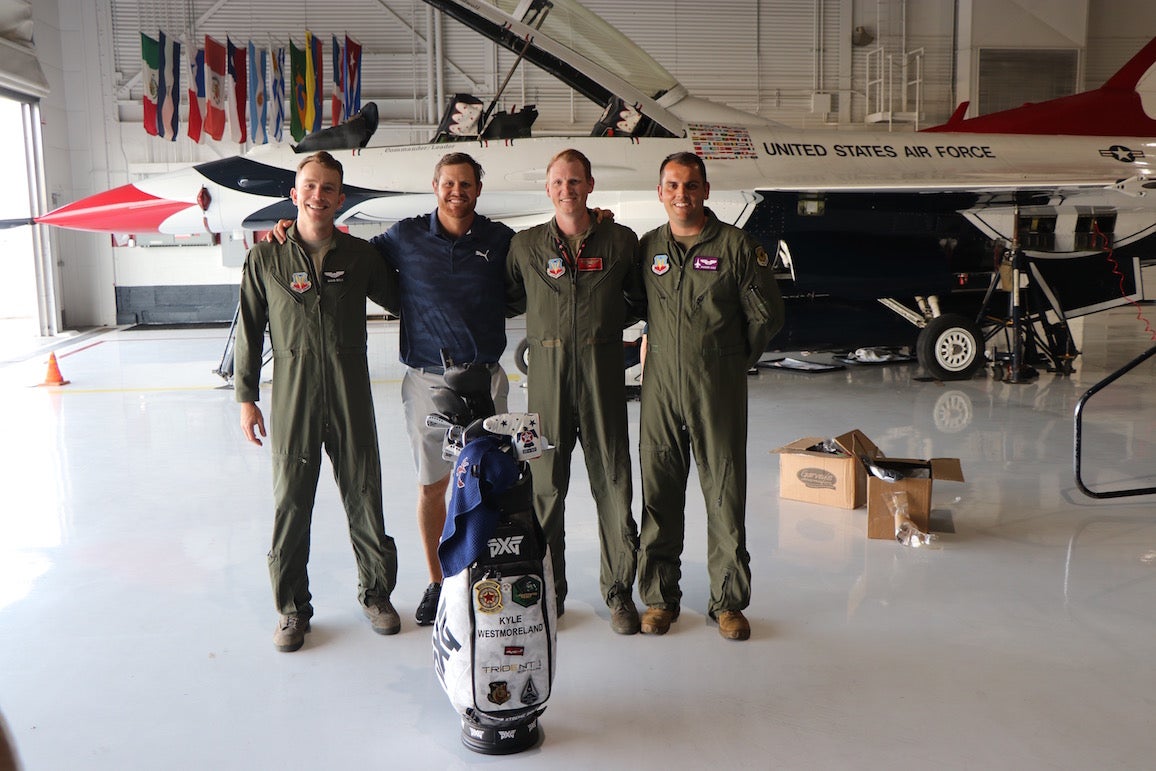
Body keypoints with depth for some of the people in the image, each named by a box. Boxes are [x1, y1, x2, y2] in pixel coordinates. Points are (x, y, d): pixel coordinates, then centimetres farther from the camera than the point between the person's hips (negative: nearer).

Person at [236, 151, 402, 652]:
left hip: (351, 400, 1)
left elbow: (397, 299, 20)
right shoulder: (266, 258, 1)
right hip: (292, 401, -1)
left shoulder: (359, 254, 3)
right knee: (291, 504, 6)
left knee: (364, 499, 8)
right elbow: (249, 331, 5)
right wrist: (246, 398, 3)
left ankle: (376, 592, 27)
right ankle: (292, 607, 23)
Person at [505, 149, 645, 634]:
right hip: (547, 374, 1)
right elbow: (508, 302, 19)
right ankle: (547, 590, 18)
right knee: (545, 484, 4)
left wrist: (604, 324, 7)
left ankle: (619, 590, 18)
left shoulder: (620, 242, 5)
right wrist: (546, 330, 8)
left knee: (613, 482, 3)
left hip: (602, 374, 0)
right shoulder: (525, 245, 7)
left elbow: (640, 299, 16)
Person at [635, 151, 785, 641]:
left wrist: (733, 360, 8)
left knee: (725, 495, 4)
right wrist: (662, 350, 11)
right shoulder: (647, 247, 7)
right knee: (658, 493, 7)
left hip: (718, 389, -2)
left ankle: (729, 601, 17)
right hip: (659, 386, 3)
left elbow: (767, 315, 2)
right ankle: (659, 597, 20)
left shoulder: (737, 246, -2)